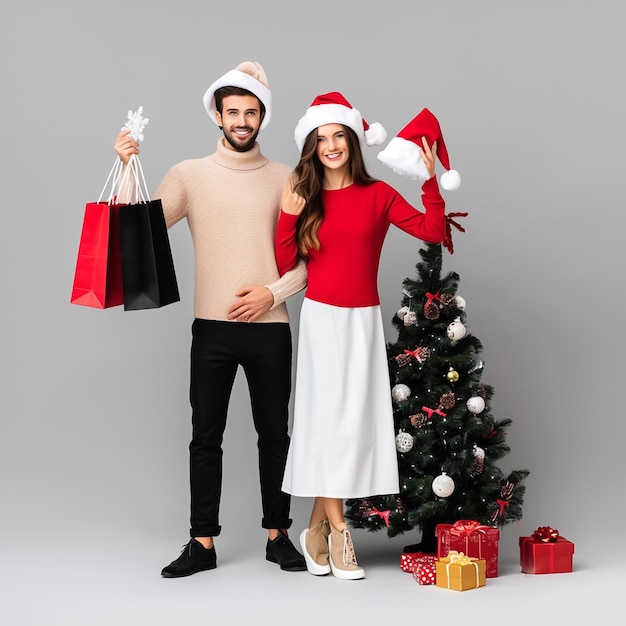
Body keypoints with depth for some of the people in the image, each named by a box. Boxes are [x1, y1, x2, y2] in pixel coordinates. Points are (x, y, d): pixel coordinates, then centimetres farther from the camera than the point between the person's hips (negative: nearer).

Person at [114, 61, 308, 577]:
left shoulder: (285, 179, 5)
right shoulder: (190, 175, 4)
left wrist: (273, 292, -8)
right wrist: (127, 168, -16)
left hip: (270, 326, 0)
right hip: (212, 326, 0)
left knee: (274, 433, 8)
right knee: (206, 435, 3)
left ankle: (278, 535, 21)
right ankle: (202, 543, 12)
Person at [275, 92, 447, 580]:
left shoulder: (378, 195, 3)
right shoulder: (306, 197, 4)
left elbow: (434, 232, -4)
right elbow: (285, 266, 0)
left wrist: (431, 180, -8)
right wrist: (288, 216, -8)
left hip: (363, 320, 1)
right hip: (321, 318, -1)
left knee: (355, 417, 0)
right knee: (328, 417, -5)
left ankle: (317, 528, 11)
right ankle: (336, 530, 2)